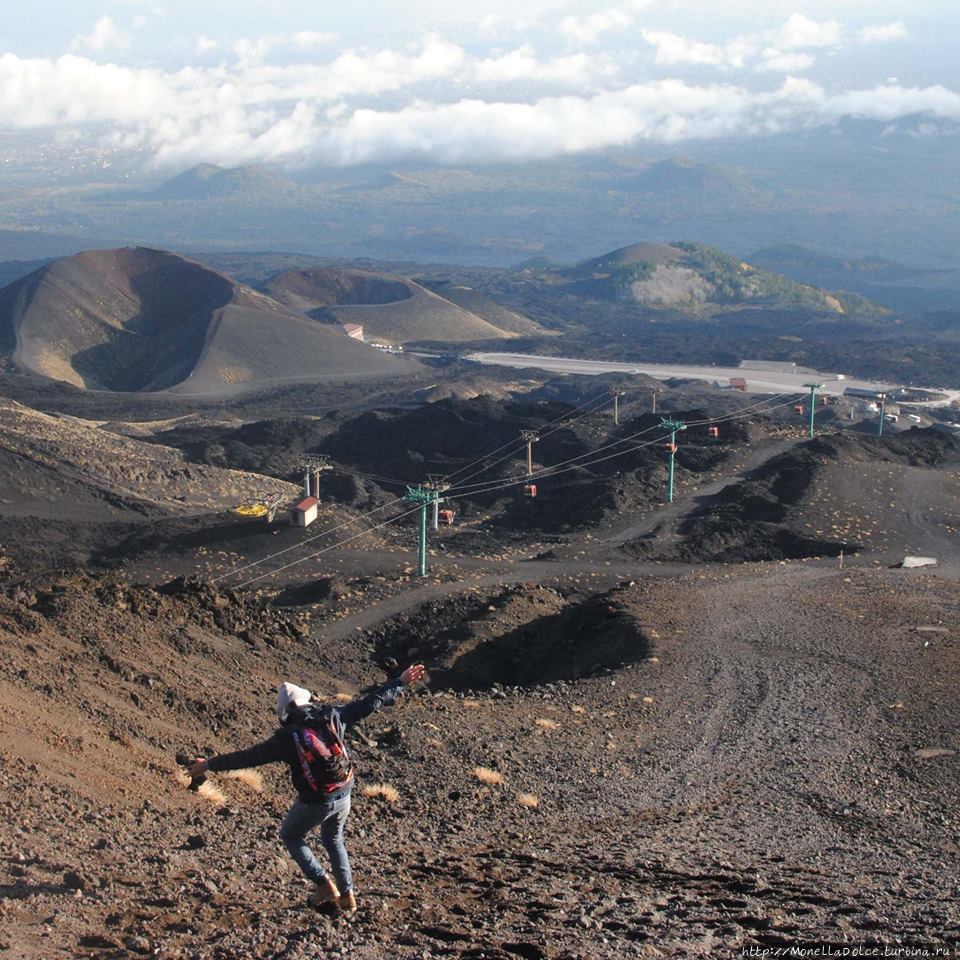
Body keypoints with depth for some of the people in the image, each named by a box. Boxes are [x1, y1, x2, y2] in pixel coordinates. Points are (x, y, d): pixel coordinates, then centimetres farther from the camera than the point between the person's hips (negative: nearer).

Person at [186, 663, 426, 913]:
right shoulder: (333, 717, -7)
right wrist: (400, 682, 13)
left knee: (290, 835, 23)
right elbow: (370, 702, 2)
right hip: (343, 795, 5)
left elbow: (249, 757, -10)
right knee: (334, 840, 29)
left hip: (315, 803, -4)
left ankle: (324, 884, 13)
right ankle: (347, 895, 27)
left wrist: (209, 765, 0)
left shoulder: (287, 737, -16)